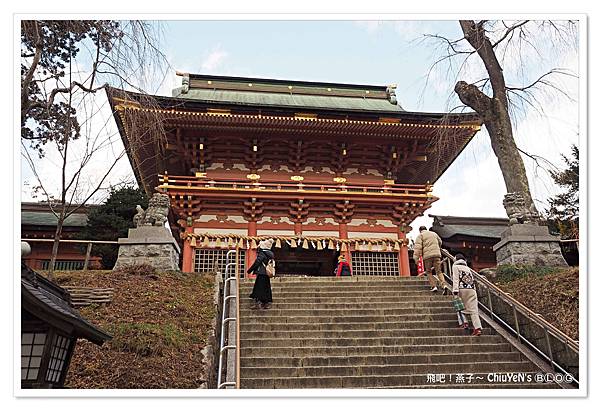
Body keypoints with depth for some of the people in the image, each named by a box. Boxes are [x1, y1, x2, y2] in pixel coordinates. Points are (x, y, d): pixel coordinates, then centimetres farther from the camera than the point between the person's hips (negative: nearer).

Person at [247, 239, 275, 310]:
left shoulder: (261, 254, -12)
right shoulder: (270, 254, 13)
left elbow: (256, 263, -14)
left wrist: (250, 270, -5)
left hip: (261, 273, -9)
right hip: (267, 274, 9)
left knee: (258, 288, -5)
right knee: (266, 288, 12)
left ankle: (257, 303, -8)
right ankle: (267, 303, 14)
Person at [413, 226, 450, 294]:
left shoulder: (420, 235, 7)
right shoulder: (434, 233, 23)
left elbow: (418, 247, -5)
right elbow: (440, 242, 40)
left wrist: (416, 258, -8)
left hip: (427, 255, -3)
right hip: (437, 254, 3)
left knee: (429, 272, 12)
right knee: (439, 271, 2)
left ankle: (433, 286, 2)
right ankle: (444, 285, -17)